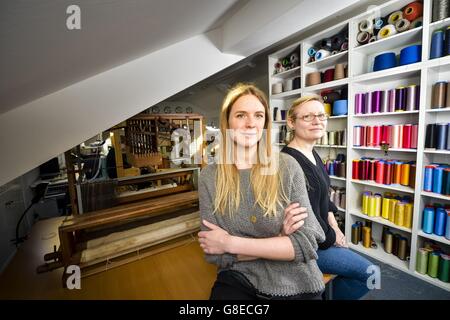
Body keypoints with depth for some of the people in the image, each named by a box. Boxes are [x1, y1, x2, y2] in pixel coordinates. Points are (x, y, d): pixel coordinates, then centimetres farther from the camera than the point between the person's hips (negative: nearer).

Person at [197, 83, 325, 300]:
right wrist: (280, 241, -16)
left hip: (295, 284, 1)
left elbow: (306, 244, -13)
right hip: (237, 281, 0)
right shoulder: (209, 177, -7)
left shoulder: (287, 167, -9)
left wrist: (229, 243, -17)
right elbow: (213, 255, -9)